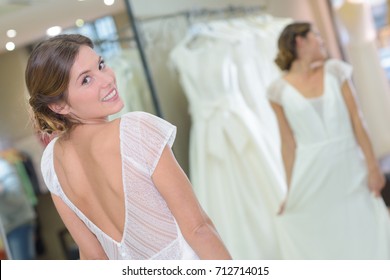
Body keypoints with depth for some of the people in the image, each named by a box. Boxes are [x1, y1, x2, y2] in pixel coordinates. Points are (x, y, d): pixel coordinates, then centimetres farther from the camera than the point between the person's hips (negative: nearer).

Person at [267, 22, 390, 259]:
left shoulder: (335, 70, 3)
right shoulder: (280, 90, -2)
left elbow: (357, 120, 0)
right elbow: (288, 143, -1)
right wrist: (292, 189, -2)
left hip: (349, 168, 2)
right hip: (312, 176, -1)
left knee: (365, 239, 6)